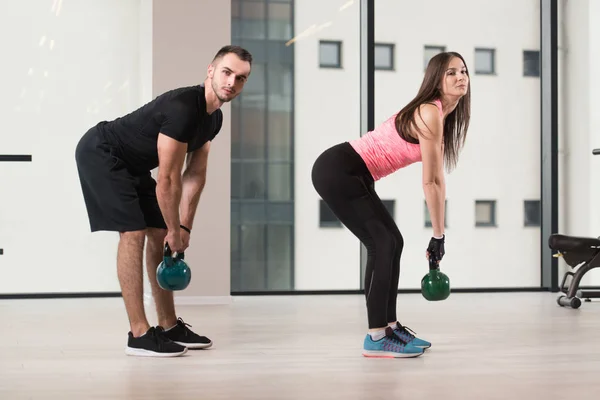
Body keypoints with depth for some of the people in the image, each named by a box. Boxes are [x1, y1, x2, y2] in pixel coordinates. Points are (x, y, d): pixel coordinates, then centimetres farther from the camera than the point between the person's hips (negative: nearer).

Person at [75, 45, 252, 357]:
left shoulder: (214, 118, 0)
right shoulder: (183, 108, -30)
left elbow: (195, 176, 6)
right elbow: (168, 179, -26)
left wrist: (183, 228, 3)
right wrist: (176, 230, -14)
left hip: (132, 164, 10)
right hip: (100, 155, -10)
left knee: (159, 235, 7)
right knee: (133, 233, -17)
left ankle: (170, 326, 14)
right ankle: (139, 335, -14)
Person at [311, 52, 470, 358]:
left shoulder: (441, 117, 12)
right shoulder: (430, 114, -18)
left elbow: (436, 180, 14)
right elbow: (430, 182, -15)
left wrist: (439, 234, 13)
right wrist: (438, 235, -8)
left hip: (351, 173, 10)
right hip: (337, 170, -10)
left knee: (392, 242, 10)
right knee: (382, 244, -11)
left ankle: (389, 325, 18)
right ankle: (376, 338, -7)